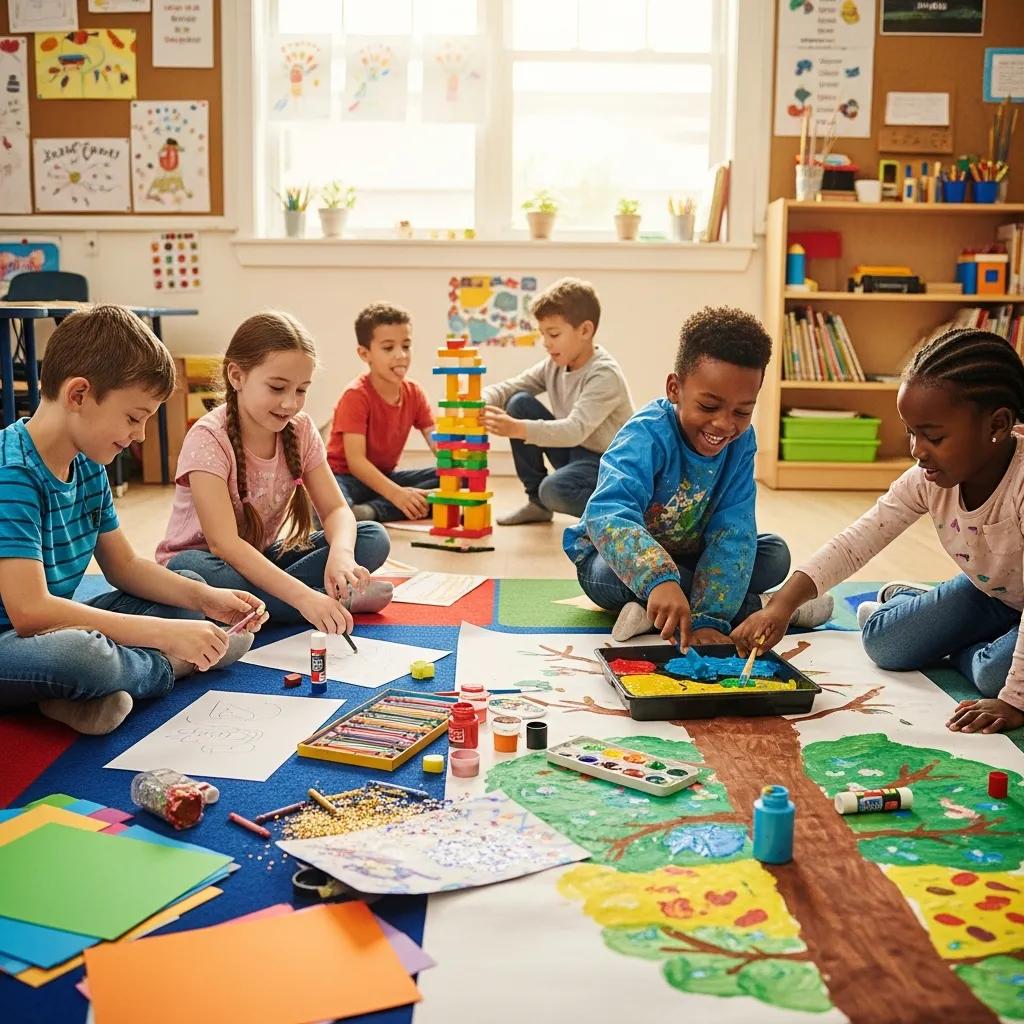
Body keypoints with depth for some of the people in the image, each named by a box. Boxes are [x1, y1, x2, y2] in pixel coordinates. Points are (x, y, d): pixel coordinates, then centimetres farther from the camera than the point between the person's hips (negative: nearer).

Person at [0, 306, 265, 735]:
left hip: (53, 629, 10)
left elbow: (124, 566, 15)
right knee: (76, 654, -41)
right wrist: (165, 633, -29)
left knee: (192, 591, 15)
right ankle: (169, 665, -6)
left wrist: (204, 598, -2)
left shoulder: (88, 466, 5)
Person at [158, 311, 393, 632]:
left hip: (262, 558, 5)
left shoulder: (300, 430, -7)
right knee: (190, 571, -41)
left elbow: (336, 510, -8)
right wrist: (302, 596, -45)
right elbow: (223, 543, -33)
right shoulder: (208, 438, -24)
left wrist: (341, 553, -34)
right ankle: (341, 600, -28)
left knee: (373, 537, -12)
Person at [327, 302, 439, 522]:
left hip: (385, 477, 8)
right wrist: (397, 494, -39)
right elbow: (355, 460, -26)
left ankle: (373, 510, -25)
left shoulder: (414, 393, -1)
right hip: (348, 477, -7)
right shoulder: (356, 395, -18)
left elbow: (437, 442, -7)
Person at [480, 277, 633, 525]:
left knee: (555, 489, -36)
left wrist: (517, 429, -47)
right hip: (575, 452, 8)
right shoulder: (553, 366, -1)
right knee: (519, 403, -6)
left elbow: (575, 430, -35)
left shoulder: (605, 375, -24)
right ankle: (537, 503, 3)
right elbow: (506, 388, -4)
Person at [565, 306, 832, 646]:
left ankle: (652, 611, -20)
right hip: (606, 562, -5)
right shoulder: (647, 436, -31)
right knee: (631, 568, -37)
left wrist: (706, 618, -35)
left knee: (775, 553, -7)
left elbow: (733, 531, -21)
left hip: (685, 557, 5)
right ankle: (756, 607, -21)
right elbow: (607, 513, -50)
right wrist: (659, 579, -67)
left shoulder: (741, 442, -14)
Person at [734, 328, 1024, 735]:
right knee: (883, 643, -5)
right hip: (987, 591, 5)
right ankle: (905, 600, 28)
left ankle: (957, 652, 3)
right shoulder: (928, 478, -18)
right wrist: (781, 605, -34)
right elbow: (855, 542, -22)